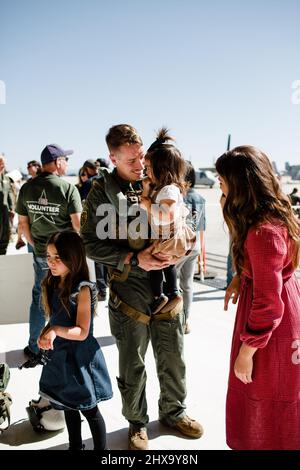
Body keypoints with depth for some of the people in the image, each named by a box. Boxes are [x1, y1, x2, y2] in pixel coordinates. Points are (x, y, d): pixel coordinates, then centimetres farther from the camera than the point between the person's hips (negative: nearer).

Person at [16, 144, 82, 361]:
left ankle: (34, 348, 28)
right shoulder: (68, 188, -15)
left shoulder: (27, 188, 0)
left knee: (39, 300, 17)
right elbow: (78, 224, -16)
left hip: (41, 254, 4)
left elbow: (23, 223, 5)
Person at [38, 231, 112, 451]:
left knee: (89, 410, 8)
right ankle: (75, 446, 42)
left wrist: (56, 331, -35)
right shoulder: (52, 286, 1)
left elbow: (82, 332, -22)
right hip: (59, 356, 7)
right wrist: (45, 333, -9)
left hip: (80, 358, -7)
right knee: (68, 408, 23)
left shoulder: (82, 289, -20)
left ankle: (101, 448, 27)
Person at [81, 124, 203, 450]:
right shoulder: (102, 191, -7)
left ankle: (173, 411, 42)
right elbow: (91, 243, -8)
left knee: (173, 358, 17)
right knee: (132, 366, 12)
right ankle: (137, 423, 36)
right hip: (129, 291, -3)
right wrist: (134, 259, -19)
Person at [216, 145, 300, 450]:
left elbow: (268, 305, -28)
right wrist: (239, 279, 4)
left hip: (273, 328, -9)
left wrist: (246, 352, -18)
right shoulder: (274, 213, 0)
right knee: (258, 397, 27)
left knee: (267, 406, 14)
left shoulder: (263, 232, -31)